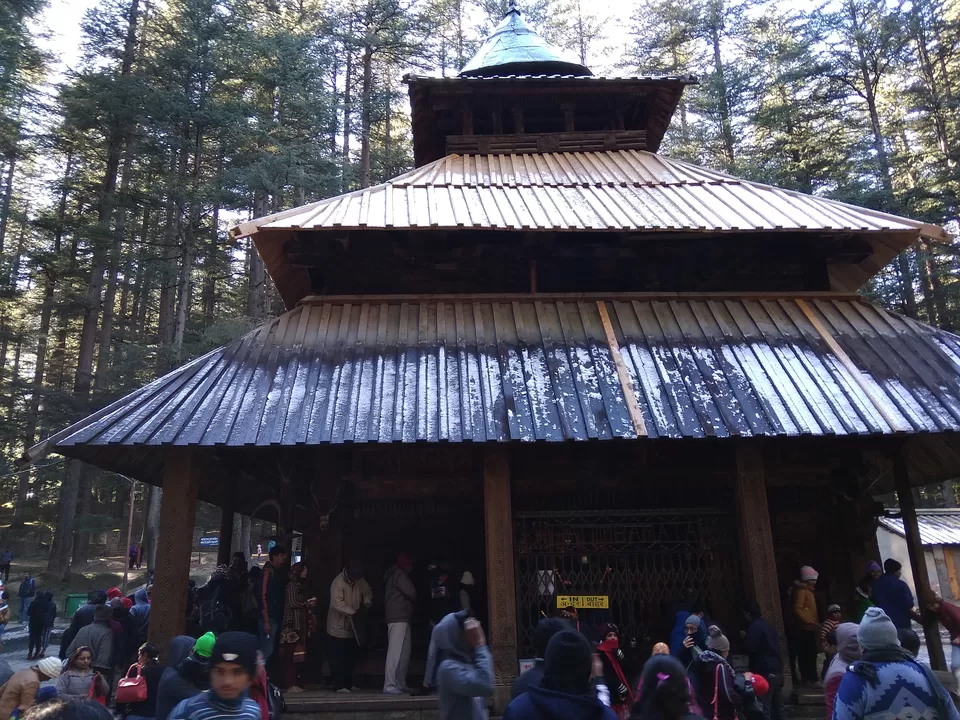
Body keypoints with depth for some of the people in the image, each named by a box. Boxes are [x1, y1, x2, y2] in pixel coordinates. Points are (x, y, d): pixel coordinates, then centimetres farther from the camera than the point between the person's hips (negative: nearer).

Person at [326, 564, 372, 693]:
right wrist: (352, 611, -36)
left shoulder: (360, 581, -1)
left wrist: (367, 602, -11)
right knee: (338, 658, -4)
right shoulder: (338, 583, -22)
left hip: (352, 626, 7)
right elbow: (337, 603, -30)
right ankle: (339, 685, 2)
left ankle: (348, 684, 25)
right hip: (338, 626, -7)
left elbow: (367, 592, 10)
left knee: (350, 656, 15)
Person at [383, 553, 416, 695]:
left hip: (400, 618, 10)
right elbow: (412, 593, -11)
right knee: (395, 652, -11)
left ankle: (400, 684, 13)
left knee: (404, 653, 10)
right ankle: (389, 686, -12)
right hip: (399, 618, -10)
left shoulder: (393, 575, 21)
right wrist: (413, 601, 8)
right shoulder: (399, 574, -9)